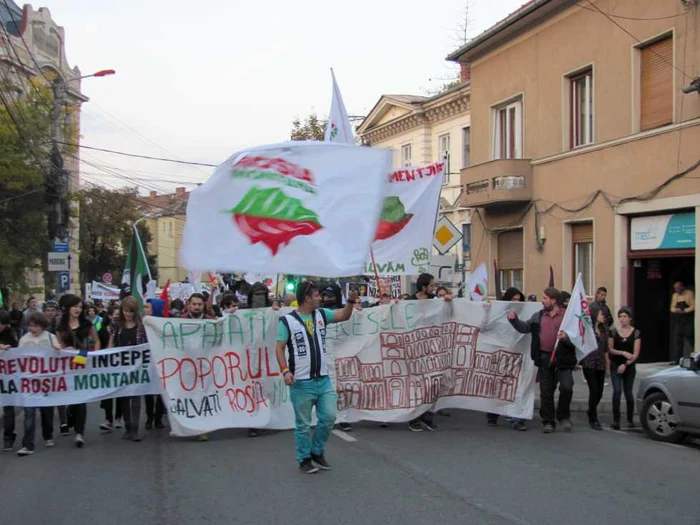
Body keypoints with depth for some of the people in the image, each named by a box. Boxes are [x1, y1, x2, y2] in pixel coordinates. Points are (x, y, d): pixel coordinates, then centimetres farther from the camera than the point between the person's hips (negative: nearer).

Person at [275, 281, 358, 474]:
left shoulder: (321, 314, 8)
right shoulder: (287, 321, -8)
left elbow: (344, 316, 5)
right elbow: (280, 348, -8)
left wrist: (350, 301, -13)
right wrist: (285, 370, -19)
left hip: (324, 380, 5)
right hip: (301, 382, -5)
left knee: (329, 417, 6)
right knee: (303, 424, 5)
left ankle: (317, 452, 25)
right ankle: (304, 459, 18)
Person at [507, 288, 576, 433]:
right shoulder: (538, 316, 13)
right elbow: (525, 328, 17)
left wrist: (566, 337, -24)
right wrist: (514, 319, 2)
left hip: (562, 358, -4)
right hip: (544, 358, 4)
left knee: (566, 387, -10)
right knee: (546, 391, 7)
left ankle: (563, 416, 15)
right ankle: (548, 422, 16)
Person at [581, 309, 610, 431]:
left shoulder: (604, 331, 14)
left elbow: (605, 350, 18)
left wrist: (608, 367, 18)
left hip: (600, 365, 6)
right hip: (589, 364, -6)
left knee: (599, 392, 7)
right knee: (594, 391, -8)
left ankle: (591, 411, 32)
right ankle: (593, 420, 2)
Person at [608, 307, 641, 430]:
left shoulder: (636, 333, 0)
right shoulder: (613, 332, 3)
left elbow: (636, 353, -5)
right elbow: (610, 349, 0)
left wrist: (626, 364, -14)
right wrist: (623, 353, -15)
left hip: (629, 367, 0)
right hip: (615, 366, 0)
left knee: (628, 393, 7)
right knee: (617, 391, -13)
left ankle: (630, 420, 23)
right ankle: (616, 420, -10)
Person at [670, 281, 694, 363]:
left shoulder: (689, 294, -4)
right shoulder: (675, 295, 16)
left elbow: (693, 306, -11)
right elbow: (672, 308, 13)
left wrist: (684, 311, -20)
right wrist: (676, 310, -10)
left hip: (689, 320, -6)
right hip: (678, 320, 6)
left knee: (691, 338, -7)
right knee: (677, 339, -1)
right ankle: (676, 359, -4)